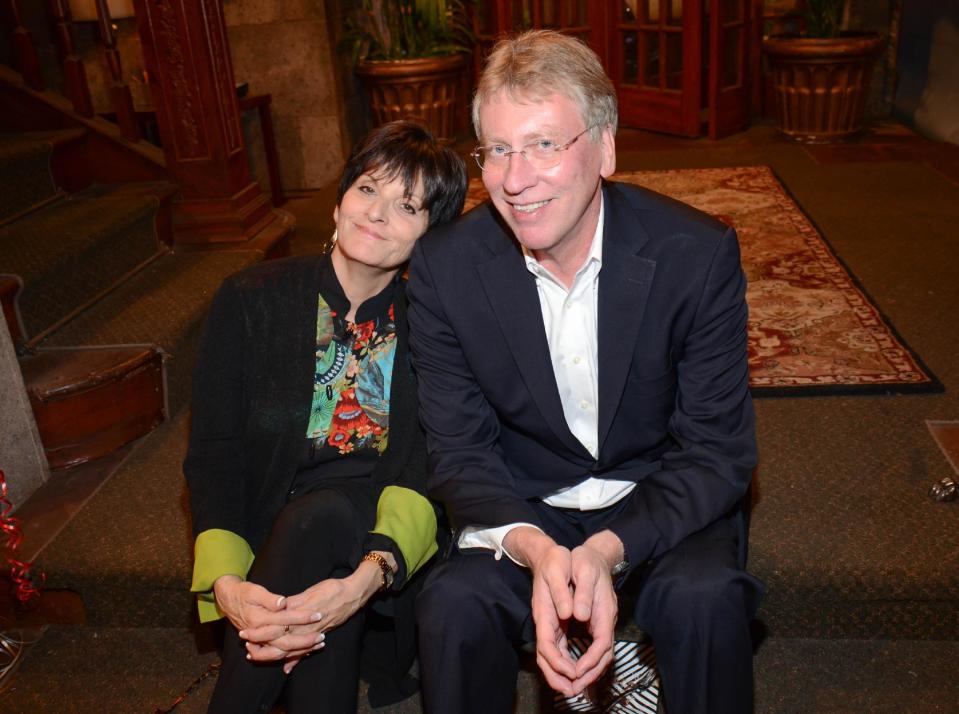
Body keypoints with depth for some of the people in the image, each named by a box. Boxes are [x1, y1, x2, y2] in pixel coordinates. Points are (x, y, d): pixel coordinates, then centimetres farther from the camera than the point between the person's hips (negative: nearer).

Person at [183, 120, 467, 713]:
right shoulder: (250, 301, 1)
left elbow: (428, 464, -10)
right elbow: (213, 454, -2)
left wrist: (371, 574, -30)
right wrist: (225, 582, -20)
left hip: (380, 529, 0)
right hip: (274, 527, 1)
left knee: (319, 515, -33)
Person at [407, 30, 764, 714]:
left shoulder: (700, 253, -16)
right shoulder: (444, 266, -12)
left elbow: (718, 452, -12)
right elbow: (459, 452, -8)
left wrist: (610, 549, -30)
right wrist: (533, 548, -29)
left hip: (661, 504, 0)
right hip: (522, 510, 1)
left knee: (706, 597, -29)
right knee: (453, 603, -27)